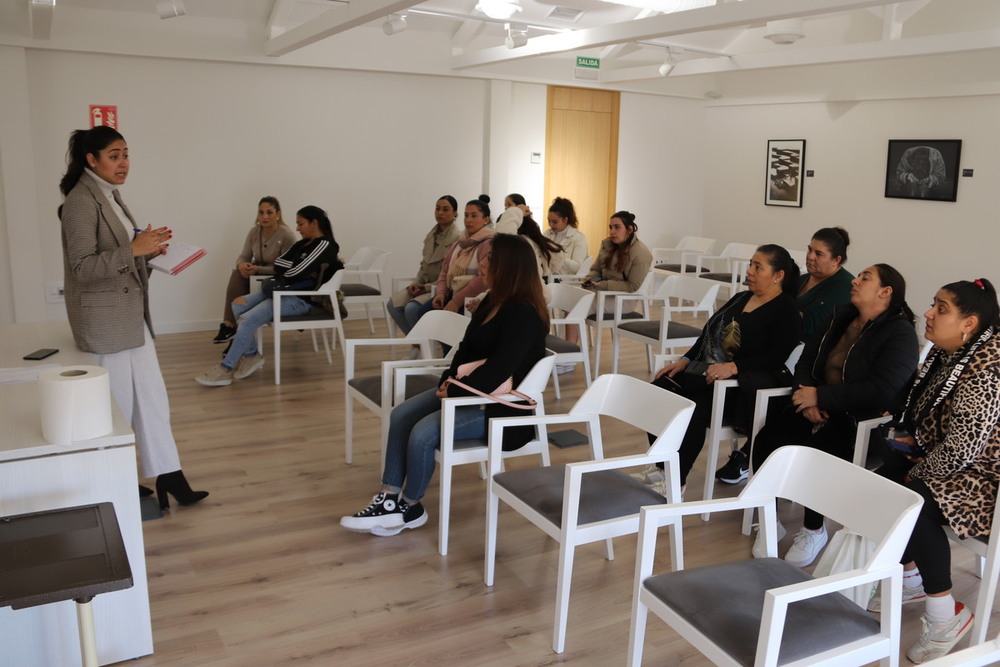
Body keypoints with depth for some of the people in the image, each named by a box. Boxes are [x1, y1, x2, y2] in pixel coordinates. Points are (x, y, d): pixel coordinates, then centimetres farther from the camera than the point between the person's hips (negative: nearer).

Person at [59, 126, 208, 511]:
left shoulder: (110, 195, 14)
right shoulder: (81, 202, -15)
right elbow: (82, 267, -21)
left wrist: (147, 251, 3)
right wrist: (133, 250, -27)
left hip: (131, 314, 9)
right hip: (103, 318, -9)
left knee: (152, 399, 9)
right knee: (118, 406, 3)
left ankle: (168, 477, 16)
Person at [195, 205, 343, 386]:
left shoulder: (325, 245, -12)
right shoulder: (303, 244, 16)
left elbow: (295, 273, -19)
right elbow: (278, 264, 7)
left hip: (301, 299, -10)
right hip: (284, 290, 10)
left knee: (247, 320, -21)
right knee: (239, 304, 0)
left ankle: (225, 370, -11)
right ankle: (251, 355, 0)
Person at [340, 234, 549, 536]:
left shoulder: (524, 315, -22)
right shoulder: (492, 301, 8)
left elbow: (496, 373, -28)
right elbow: (467, 347, 11)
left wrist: (453, 392, -17)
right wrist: (449, 379, -6)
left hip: (502, 406, -10)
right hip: (468, 389, 10)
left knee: (423, 433, -22)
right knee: (401, 415, -4)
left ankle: (410, 507, 2)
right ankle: (390, 498, -4)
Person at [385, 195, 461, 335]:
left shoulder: (457, 238, -13)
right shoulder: (432, 234, 12)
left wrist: (427, 287, -16)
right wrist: (416, 282, 0)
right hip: (425, 285, 8)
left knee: (411, 309, -28)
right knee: (393, 304, -10)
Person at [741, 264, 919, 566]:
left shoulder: (900, 333, -9)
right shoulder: (839, 316, 12)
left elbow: (880, 391, -21)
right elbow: (806, 361, 11)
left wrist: (820, 395, -20)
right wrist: (808, 398, -9)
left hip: (866, 422, -6)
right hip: (820, 409, 6)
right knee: (765, 442, -19)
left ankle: (813, 530, -5)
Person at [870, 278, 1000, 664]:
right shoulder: (946, 352, 3)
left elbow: (961, 448, -30)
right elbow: (923, 412, 19)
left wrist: (918, 472, -14)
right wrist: (909, 440, 2)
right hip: (940, 458, 10)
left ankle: (946, 613, -13)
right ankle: (911, 577, 21)